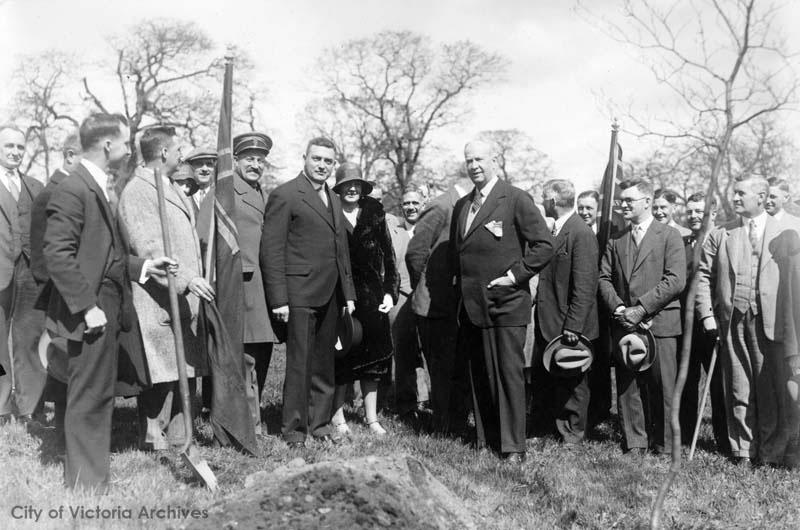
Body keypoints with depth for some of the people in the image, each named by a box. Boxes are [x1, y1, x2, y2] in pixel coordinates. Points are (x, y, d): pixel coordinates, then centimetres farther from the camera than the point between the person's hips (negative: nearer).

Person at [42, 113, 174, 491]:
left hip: (109, 307, 10)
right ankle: (86, 485, 10)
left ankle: (87, 478, 27)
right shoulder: (72, 190, -14)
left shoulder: (105, 188, 15)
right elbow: (57, 255, -19)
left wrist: (141, 265, 8)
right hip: (91, 311, -10)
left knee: (98, 396, 15)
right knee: (88, 399, -1)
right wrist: (87, 306, -20)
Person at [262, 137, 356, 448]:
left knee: (324, 364, 11)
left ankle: (320, 423, 22)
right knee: (299, 364, -2)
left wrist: (348, 292, 16)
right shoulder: (285, 195, -5)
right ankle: (294, 429, 9)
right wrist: (278, 299, -14)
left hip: (330, 296, 7)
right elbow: (271, 250, -9)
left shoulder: (334, 200, 19)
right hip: (299, 294, -7)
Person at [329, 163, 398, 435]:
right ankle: (337, 416, 14)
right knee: (341, 359, 1)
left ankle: (371, 417, 19)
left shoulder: (374, 213, 6)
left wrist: (390, 291, 1)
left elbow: (388, 256, 8)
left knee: (372, 356, 8)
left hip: (372, 295, 3)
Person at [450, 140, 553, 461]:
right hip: (472, 304, 6)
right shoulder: (462, 205, 15)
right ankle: (485, 438, 20)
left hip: (506, 303, -6)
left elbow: (544, 245, -9)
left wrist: (516, 275, -13)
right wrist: (462, 283, 12)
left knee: (509, 374, -2)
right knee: (479, 375, 10)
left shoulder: (516, 199, -5)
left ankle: (513, 446, 4)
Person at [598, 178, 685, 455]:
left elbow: (676, 280, -8)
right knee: (627, 386, 5)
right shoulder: (615, 240, 16)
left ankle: (665, 445, 10)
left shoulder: (669, 235, 2)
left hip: (659, 322, -4)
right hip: (624, 324, 4)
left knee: (662, 387, -1)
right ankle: (635, 442, 15)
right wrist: (618, 308, -6)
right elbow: (604, 278, 12)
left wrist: (641, 308, -14)